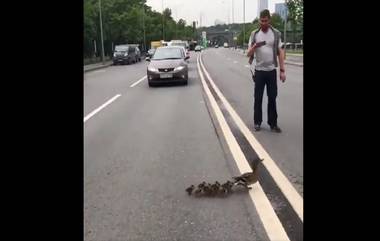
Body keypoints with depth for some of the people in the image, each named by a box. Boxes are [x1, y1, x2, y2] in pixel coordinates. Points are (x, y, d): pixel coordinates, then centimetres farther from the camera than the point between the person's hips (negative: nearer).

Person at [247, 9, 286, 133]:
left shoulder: (276, 34, 1)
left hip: (272, 71, 0)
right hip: (259, 71, 0)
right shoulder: (254, 34, 0)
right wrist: (255, 46, -23)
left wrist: (282, 70, -3)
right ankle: (257, 122, 15)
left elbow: (280, 53, 2)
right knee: (258, 98, 5)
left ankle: (273, 123, 13)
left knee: (272, 98, 4)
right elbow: (248, 54, -2)